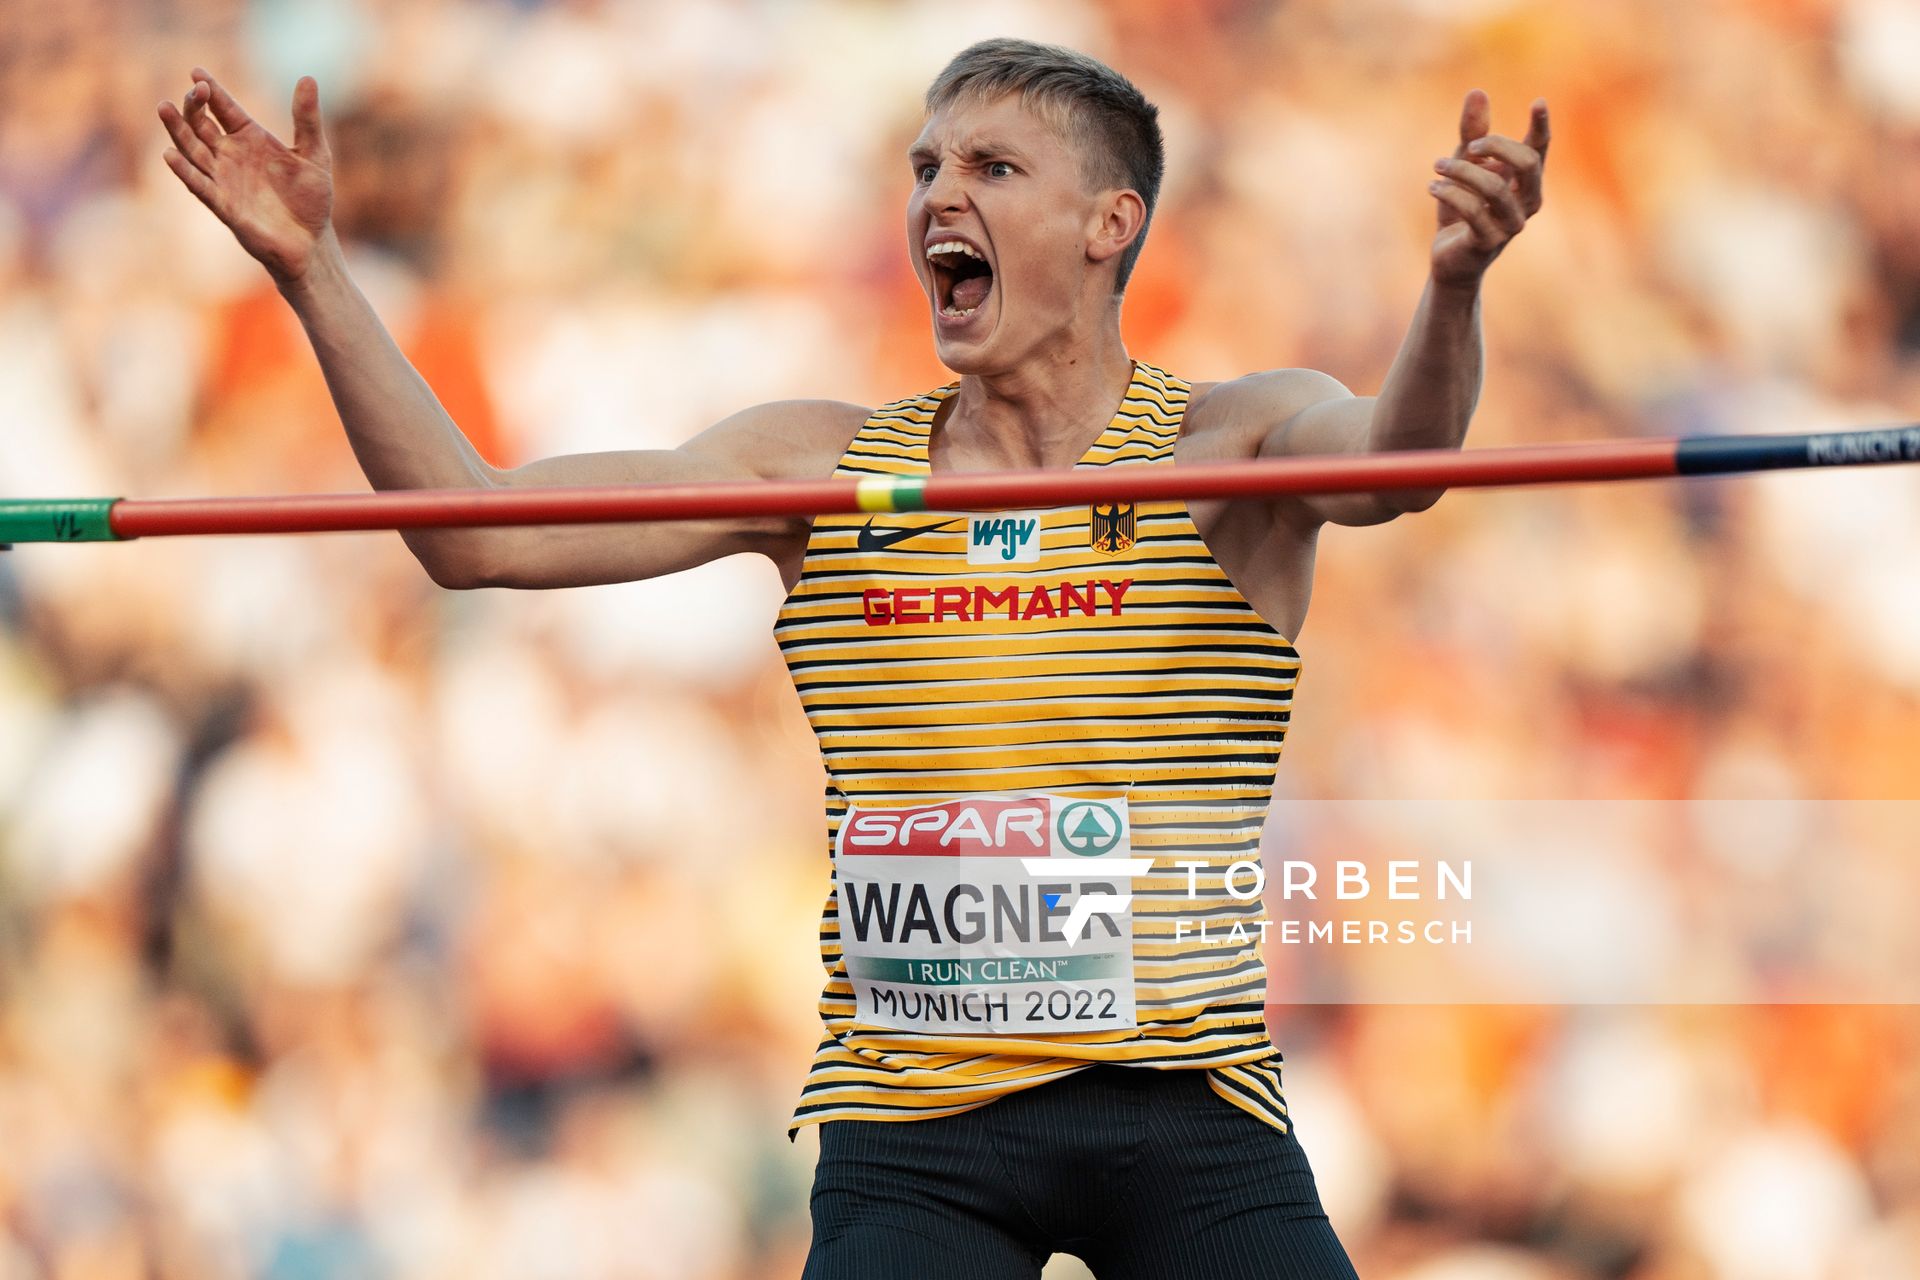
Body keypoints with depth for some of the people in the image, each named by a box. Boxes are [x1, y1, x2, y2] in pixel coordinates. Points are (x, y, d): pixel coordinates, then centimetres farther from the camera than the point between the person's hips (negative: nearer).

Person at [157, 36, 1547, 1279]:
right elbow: (479, 534, 2)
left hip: (1186, 1112, -2)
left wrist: (1452, 289, -44)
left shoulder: (1226, 449, 1)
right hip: (911, 1132, 2)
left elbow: (1383, 464, -22)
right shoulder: (821, 467, 8)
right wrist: (313, 269, -6)